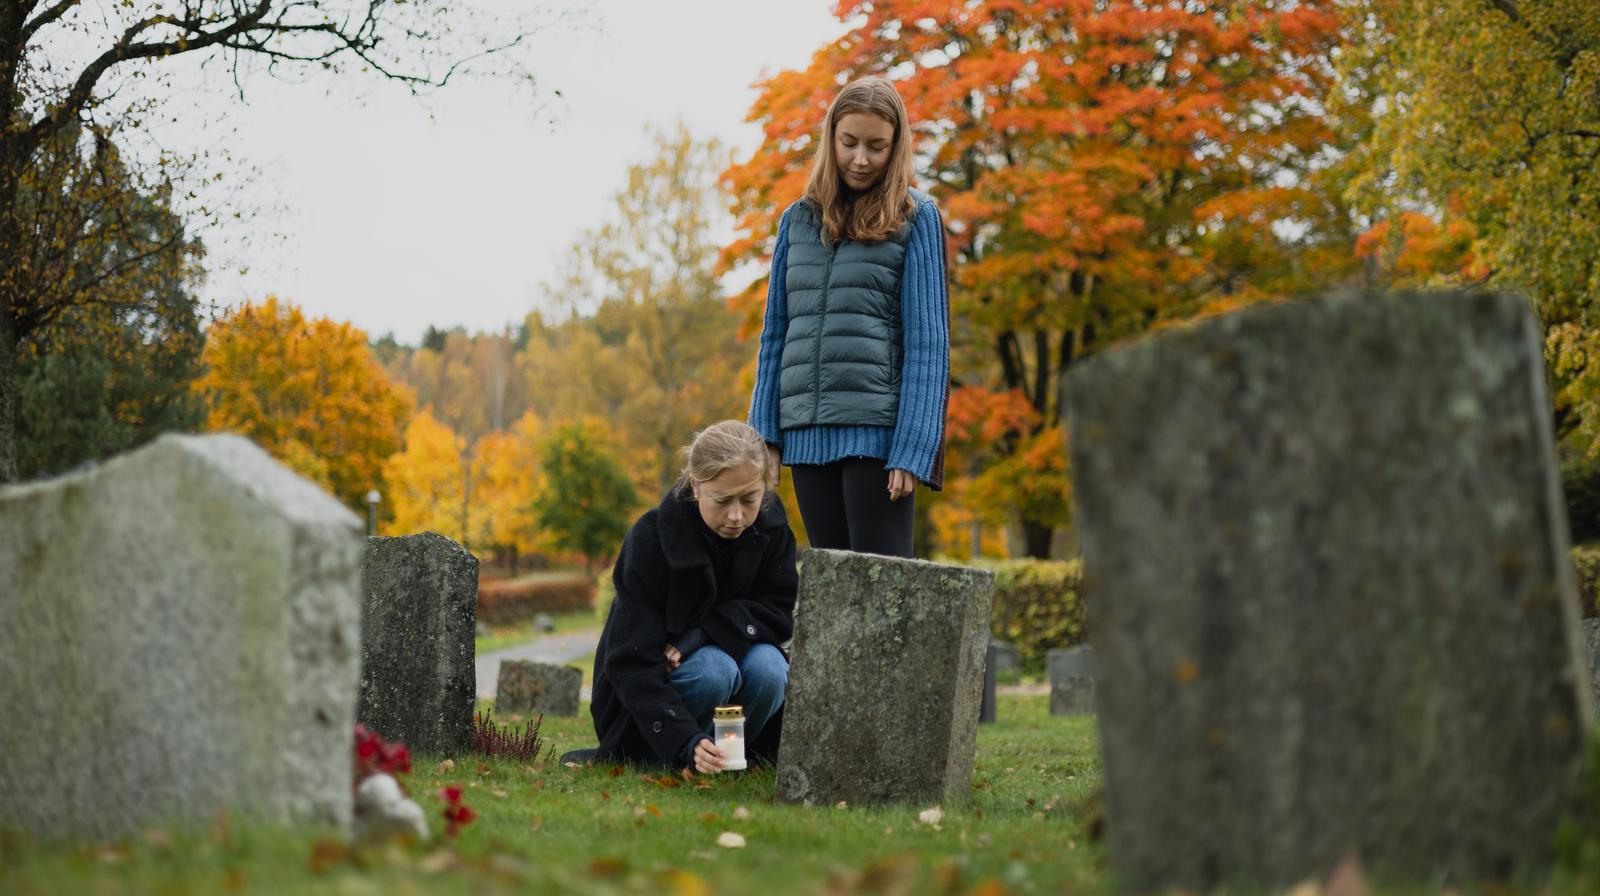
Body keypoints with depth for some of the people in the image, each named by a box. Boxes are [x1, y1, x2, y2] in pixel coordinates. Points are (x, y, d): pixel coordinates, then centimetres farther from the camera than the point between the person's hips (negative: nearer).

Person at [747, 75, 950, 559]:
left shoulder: (915, 218, 2)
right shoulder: (799, 218, 14)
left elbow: (926, 338, -4)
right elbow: (775, 333, 15)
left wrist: (913, 450, -13)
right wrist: (764, 434, 7)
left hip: (877, 430, -4)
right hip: (807, 434, 4)